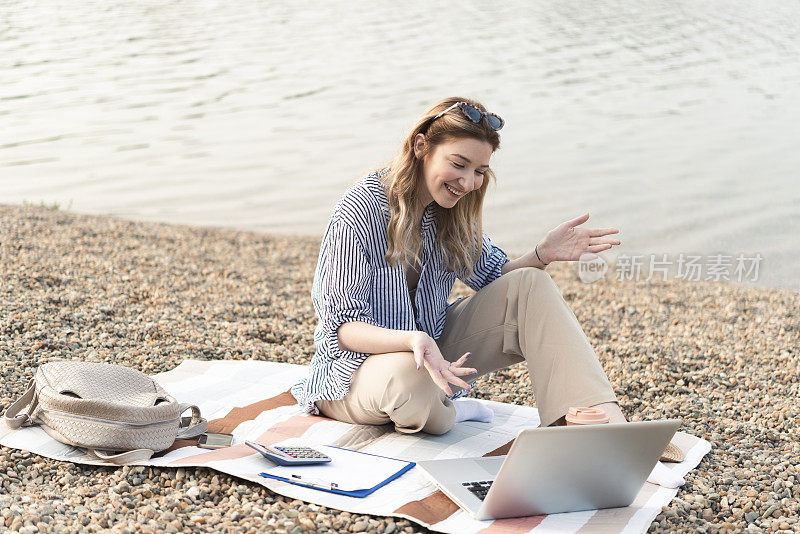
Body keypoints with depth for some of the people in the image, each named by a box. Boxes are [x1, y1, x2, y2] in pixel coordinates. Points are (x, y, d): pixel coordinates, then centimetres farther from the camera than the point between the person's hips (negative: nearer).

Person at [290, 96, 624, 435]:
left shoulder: (453, 211, 0)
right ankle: (444, 414, -7)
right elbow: (341, 327, -22)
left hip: (434, 352, 7)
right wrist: (412, 340, -41)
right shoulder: (361, 210, -22)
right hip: (357, 365, -7)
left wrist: (543, 254, -12)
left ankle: (599, 420, -20)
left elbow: (494, 278, 9)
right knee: (405, 374, -43)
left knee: (529, 285, -10)